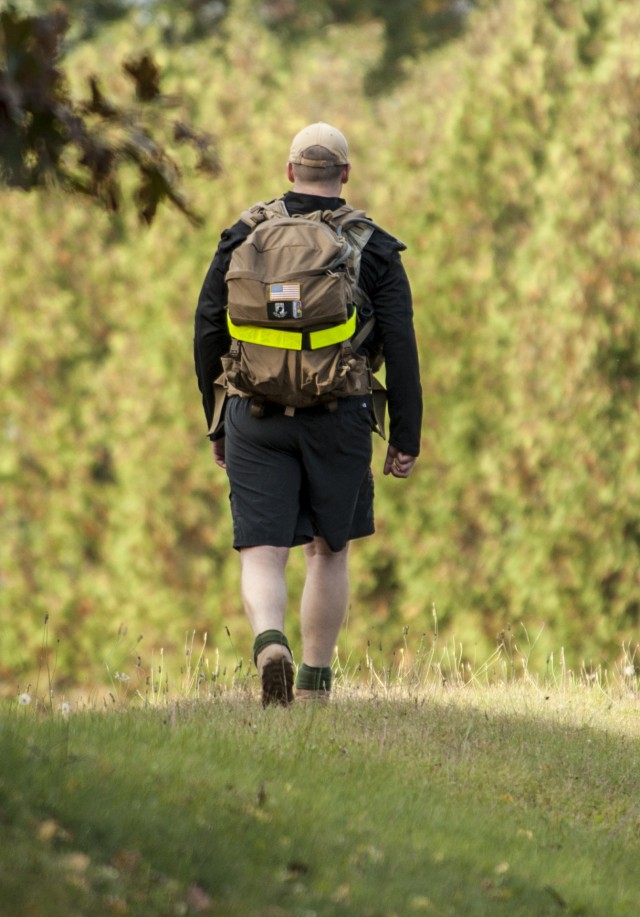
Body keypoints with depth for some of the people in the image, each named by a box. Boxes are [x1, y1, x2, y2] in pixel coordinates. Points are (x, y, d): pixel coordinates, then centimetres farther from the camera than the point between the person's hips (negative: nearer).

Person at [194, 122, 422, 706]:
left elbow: (210, 331, 5)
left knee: (263, 553, 0)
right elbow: (400, 346, -4)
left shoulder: (243, 237, 4)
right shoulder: (374, 249, 0)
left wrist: (216, 423, 15)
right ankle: (315, 683, 19)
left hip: (256, 417, 0)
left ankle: (269, 642, -29)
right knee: (329, 549, 15)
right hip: (338, 418, 0)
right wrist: (407, 437, 0)